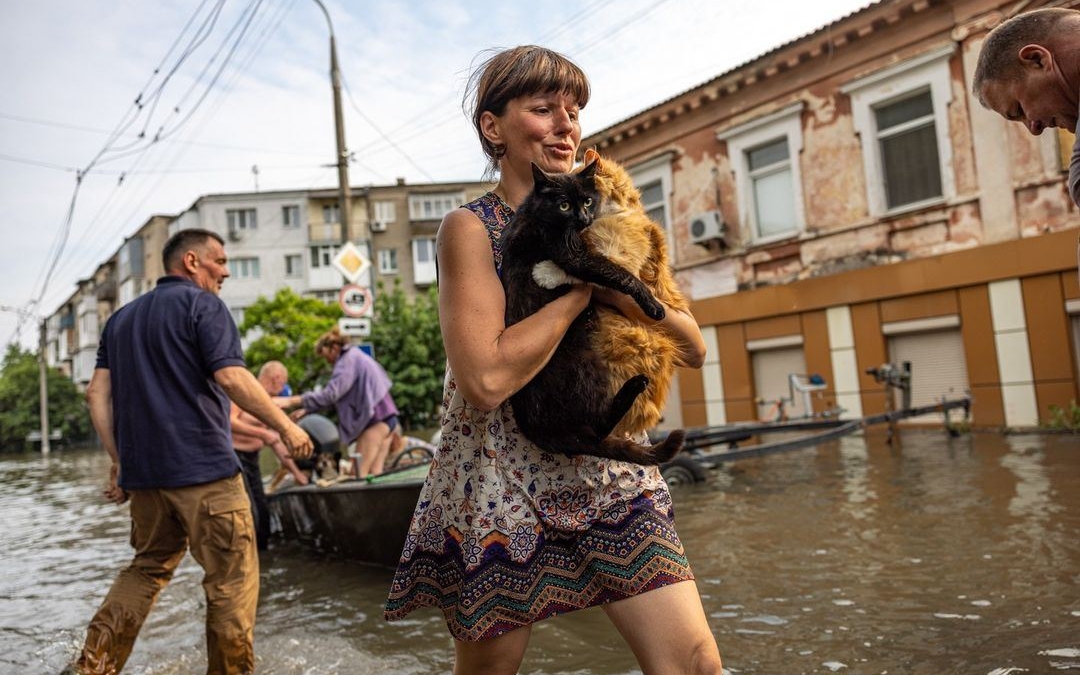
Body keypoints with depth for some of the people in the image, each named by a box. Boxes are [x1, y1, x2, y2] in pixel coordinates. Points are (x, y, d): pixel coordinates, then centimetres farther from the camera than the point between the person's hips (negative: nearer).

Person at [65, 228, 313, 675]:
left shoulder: (123, 317, 17)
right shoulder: (203, 304, -5)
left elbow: (98, 392, 12)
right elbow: (231, 377, -17)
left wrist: (119, 462, 14)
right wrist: (285, 426, -11)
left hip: (144, 471, 8)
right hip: (203, 469, -7)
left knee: (147, 568, 22)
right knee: (232, 579, 2)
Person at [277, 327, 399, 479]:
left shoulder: (348, 361, -10)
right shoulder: (354, 357, 20)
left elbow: (330, 394, -21)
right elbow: (337, 395, 19)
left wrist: (292, 401, -22)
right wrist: (307, 409, 14)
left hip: (376, 418, -10)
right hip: (383, 417, 10)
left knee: (359, 475, -11)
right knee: (374, 474, 6)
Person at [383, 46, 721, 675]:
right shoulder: (471, 228, -9)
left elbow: (695, 349, 5)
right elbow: (487, 376, -26)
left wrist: (625, 290, -14)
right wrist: (583, 285, -16)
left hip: (611, 476, 5)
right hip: (500, 488, -4)